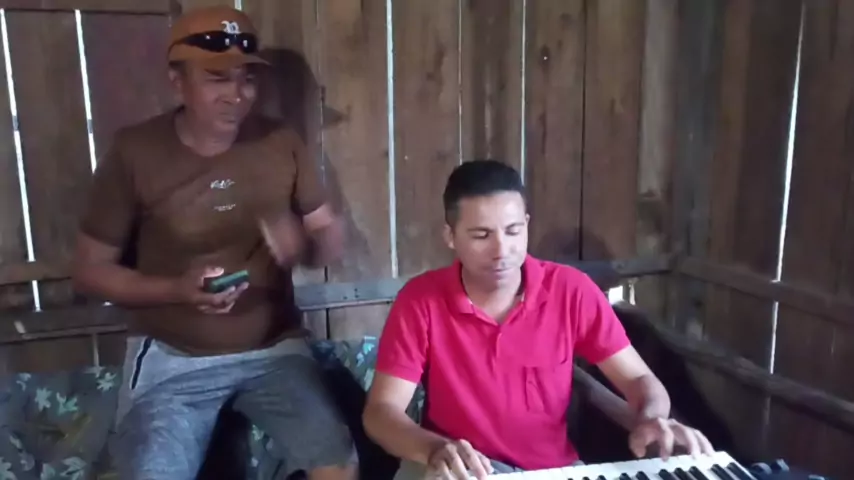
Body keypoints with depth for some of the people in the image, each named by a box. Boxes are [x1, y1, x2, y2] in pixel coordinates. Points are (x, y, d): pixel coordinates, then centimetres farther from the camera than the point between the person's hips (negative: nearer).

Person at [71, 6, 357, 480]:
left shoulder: (283, 144, -2)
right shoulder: (133, 152, -8)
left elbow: (331, 235, 7)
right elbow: (90, 267, -2)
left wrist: (304, 244, -18)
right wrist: (177, 289, -19)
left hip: (274, 349, 1)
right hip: (172, 356, -1)